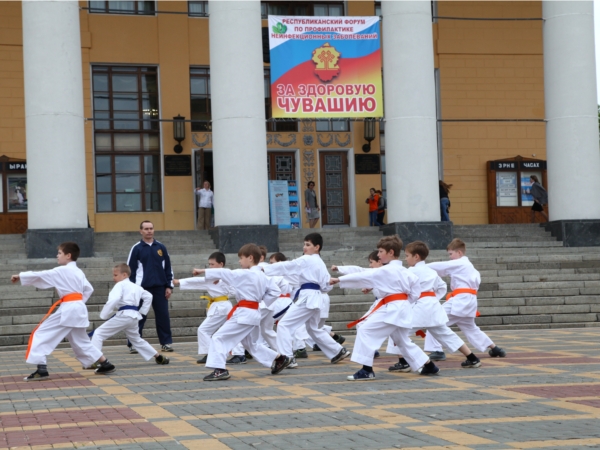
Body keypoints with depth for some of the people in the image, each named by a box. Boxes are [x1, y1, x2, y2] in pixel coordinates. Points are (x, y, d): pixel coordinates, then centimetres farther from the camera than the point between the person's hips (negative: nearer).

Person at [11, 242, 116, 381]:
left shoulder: (62, 271, -8)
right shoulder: (78, 272, 16)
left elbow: (40, 275, -5)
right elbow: (89, 289, 22)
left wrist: (20, 276, 5)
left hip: (67, 310, -8)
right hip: (78, 309, 8)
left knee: (41, 334, -4)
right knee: (81, 341, 20)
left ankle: (41, 369, -11)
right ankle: (105, 364, 21)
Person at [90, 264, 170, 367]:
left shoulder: (120, 285, -4)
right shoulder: (135, 286, 20)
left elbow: (113, 300, -20)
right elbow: (148, 296, 30)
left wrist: (104, 315, -12)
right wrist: (142, 312, 27)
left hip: (123, 315, -8)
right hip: (134, 317, 8)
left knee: (99, 334, -4)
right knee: (136, 340, 28)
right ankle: (159, 357, 30)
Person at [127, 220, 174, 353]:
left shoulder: (161, 247, 7)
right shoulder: (136, 249, -1)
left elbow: (168, 268, 10)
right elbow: (130, 270, -1)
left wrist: (169, 286, 5)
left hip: (160, 287, 3)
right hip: (142, 288, -3)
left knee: (163, 315, 5)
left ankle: (166, 342, 14)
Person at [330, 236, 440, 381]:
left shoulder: (385, 271, -12)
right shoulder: (404, 271, 12)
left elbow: (363, 276, -11)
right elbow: (416, 289, 15)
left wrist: (339, 280, -7)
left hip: (391, 309, -9)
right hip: (403, 309, 9)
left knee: (365, 331, -10)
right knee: (403, 341, 22)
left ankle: (366, 370, -13)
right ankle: (429, 366, 27)